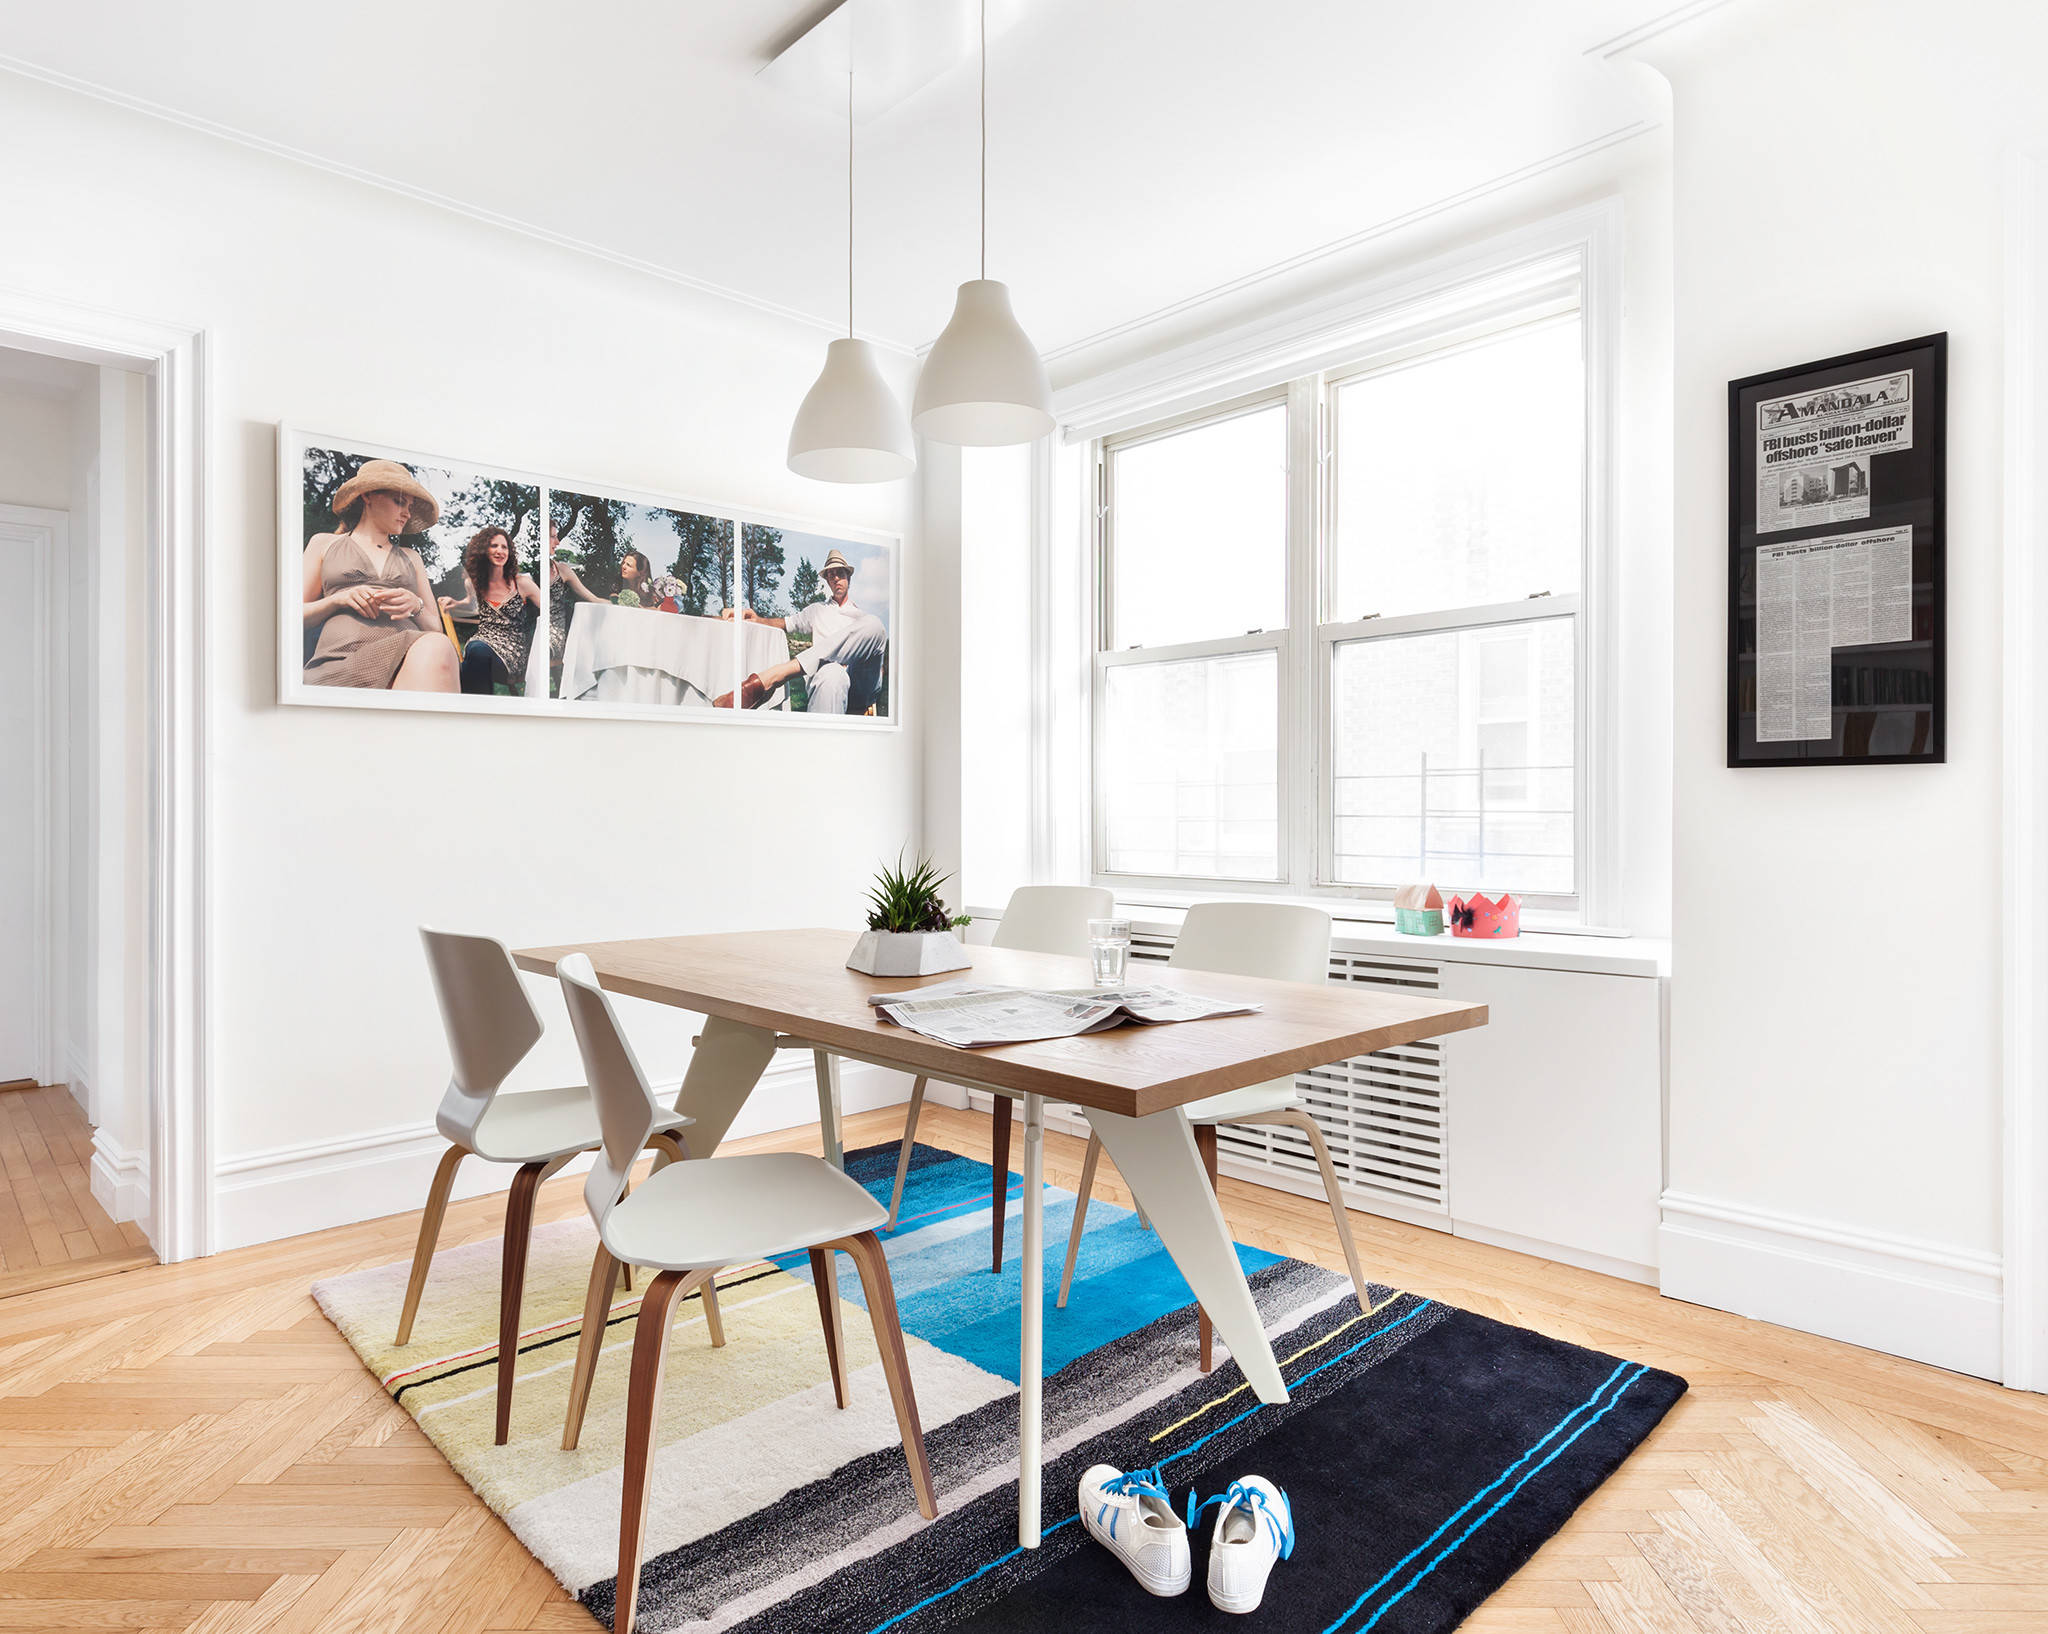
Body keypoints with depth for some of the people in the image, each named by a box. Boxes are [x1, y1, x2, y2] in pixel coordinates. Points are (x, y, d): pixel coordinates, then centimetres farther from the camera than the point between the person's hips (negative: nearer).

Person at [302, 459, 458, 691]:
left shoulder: (410, 558, 32)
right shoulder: (324, 544, 27)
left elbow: (436, 627, 26)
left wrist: (415, 606, 4)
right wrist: (338, 599, 2)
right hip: (342, 656, -3)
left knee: (437, 648, -40)